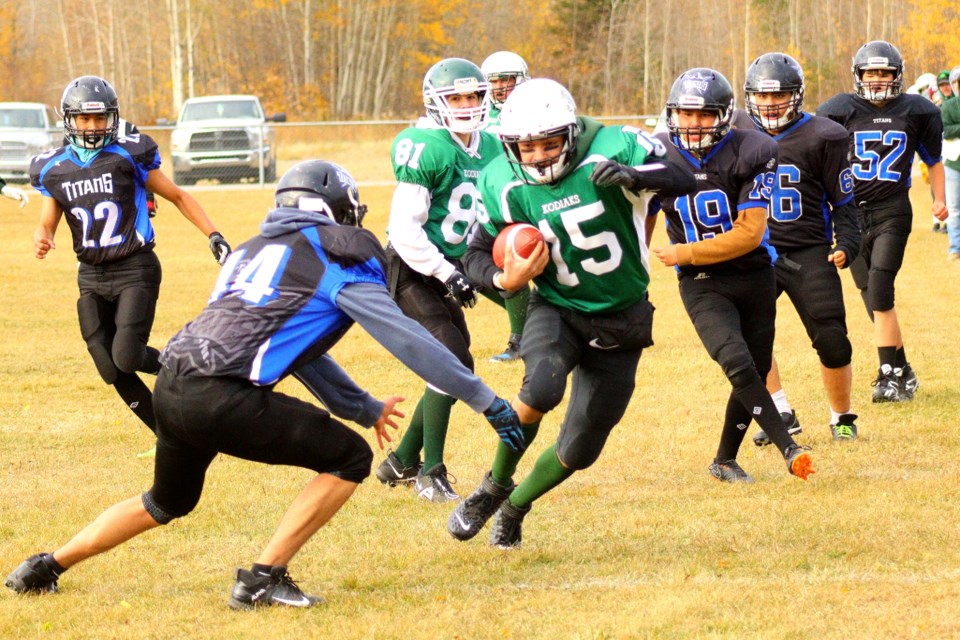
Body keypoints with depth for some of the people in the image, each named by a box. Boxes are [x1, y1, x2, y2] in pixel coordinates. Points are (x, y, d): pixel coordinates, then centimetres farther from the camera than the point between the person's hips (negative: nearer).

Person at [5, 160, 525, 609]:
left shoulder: (255, 249, 27)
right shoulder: (339, 254, 3)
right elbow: (404, 338, 0)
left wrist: (362, 407, 43)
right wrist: (486, 401, 4)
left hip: (171, 387, 8)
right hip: (219, 399, -8)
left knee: (167, 503, 33)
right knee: (349, 459, 3)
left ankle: (46, 566, 38)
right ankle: (262, 579, -1)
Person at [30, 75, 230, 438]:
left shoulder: (129, 156, -7)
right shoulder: (53, 169, 4)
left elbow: (177, 197, 2)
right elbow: (47, 223, 11)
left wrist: (213, 236, -5)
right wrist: (42, 239, -14)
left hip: (135, 271, -4)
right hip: (91, 277, 4)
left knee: (126, 357, -17)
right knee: (112, 370, 1)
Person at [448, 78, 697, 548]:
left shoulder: (610, 149, -18)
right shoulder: (506, 185, -11)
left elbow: (683, 179, -22)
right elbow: (477, 255, 0)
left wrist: (633, 176, -41)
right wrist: (503, 279, -22)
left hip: (620, 321, 0)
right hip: (557, 309, 0)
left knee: (579, 451, 4)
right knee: (542, 388, -33)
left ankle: (515, 508, 33)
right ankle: (494, 486, -8)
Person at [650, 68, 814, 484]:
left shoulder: (749, 154, -14)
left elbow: (748, 235, -17)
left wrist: (683, 253, -16)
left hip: (755, 276, 1)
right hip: (702, 284, -1)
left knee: (755, 373, 9)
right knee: (738, 365, -22)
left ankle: (725, 461, 28)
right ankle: (788, 448, -18)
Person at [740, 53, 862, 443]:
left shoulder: (821, 137, -5)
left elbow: (844, 202, 0)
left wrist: (847, 245, -13)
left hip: (808, 252, -2)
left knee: (832, 343, -6)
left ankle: (842, 418, 18)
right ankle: (781, 414, -6)